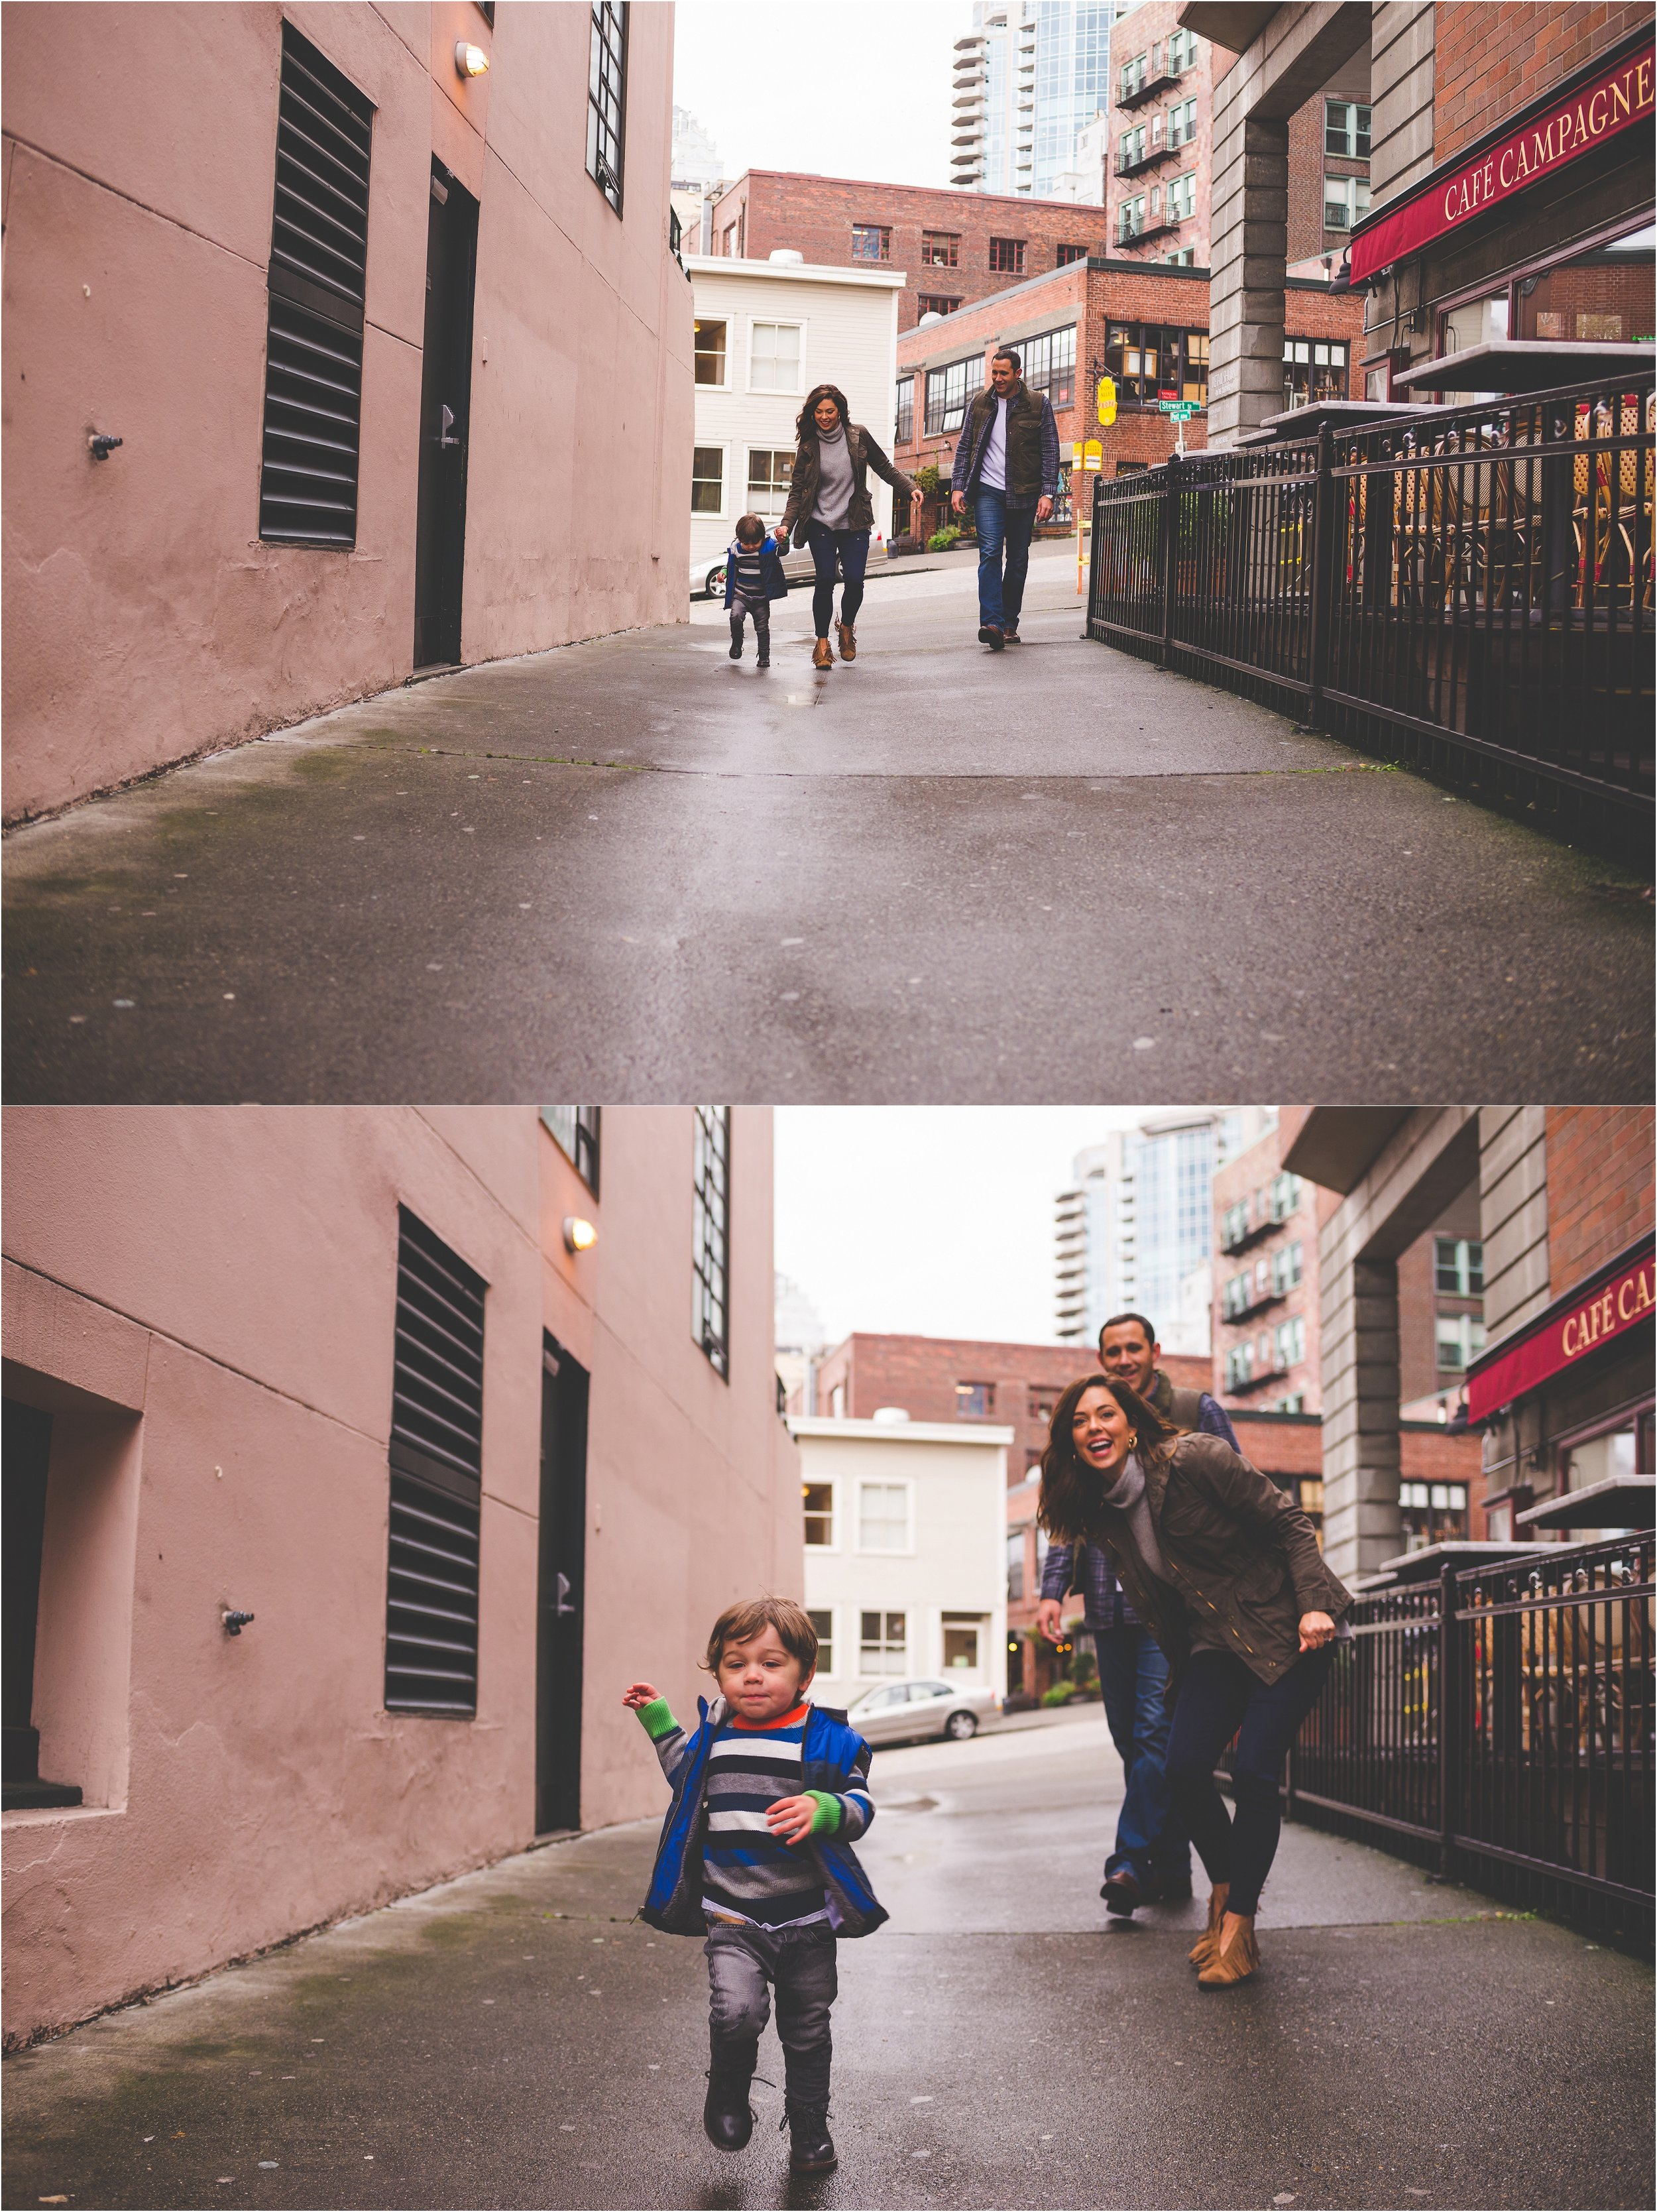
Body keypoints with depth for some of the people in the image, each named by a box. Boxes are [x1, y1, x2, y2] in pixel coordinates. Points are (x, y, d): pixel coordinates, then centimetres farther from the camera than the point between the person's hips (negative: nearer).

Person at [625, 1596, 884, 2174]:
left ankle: (809, 2131, 32)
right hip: (732, 1919, 1)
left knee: (807, 2033, 11)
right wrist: (659, 1721, 19)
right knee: (736, 2011, -21)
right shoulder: (716, 1735, 5)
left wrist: (823, 1810, -28)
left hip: (806, 1919, -1)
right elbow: (688, 1779, 25)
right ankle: (728, 2093, 7)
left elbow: (860, 1805, -7)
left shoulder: (826, 1739, -6)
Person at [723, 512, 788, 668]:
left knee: (762, 627, 3)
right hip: (741, 594, 1)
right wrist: (724, 572, -2)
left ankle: (764, 657, 17)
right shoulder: (736, 548, -3)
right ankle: (737, 643, 2)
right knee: (736, 616, -22)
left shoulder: (769, 546, -9)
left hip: (761, 597, -1)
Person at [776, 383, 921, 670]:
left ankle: (847, 626, 20)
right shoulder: (808, 447, 0)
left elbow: (885, 468, 7)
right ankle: (822, 642, 1)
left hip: (855, 525, 0)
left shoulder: (858, 436, -1)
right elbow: (797, 491, 1)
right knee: (825, 580, -13)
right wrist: (786, 525, -13)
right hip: (821, 525, 0)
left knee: (854, 580, -10)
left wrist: (911, 488, -6)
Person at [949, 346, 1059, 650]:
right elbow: (964, 448, 11)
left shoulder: (1038, 405, 1)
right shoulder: (980, 404, 7)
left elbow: (1050, 451, 1)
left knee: (1018, 560, 6)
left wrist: (1047, 493, -7)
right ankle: (992, 623, -23)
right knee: (990, 554, -14)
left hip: (1023, 495, 0)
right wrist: (958, 486, 1)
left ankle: (1010, 622, 16)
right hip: (988, 492, 0)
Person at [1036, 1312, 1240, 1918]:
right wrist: (1052, 1590, 4)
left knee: (1155, 1729, -15)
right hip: (1109, 1606, 5)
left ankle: (1131, 1861, -17)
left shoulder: (1197, 1412, 6)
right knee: (1130, 1738, 5)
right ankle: (1170, 1867, 13)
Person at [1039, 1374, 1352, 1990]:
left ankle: (1238, 1928, -3)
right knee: (1184, 1767, -12)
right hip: (1215, 1646, 6)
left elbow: (1287, 1521, -12)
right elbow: (1156, 1609, 11)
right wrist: (1186, 1679, 13)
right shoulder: (1103, 1514, 2)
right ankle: (1225, 1891, 12)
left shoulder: (1194, 1460, -18)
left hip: (1288, 1632, -6)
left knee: (1252, 1771, -16)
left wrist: (1314, 1604, -20)